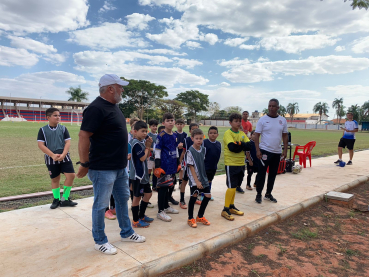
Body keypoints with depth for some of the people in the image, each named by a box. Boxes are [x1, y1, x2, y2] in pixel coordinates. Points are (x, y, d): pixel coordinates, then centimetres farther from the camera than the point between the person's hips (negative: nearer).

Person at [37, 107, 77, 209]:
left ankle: (65, 199, 7)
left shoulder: (63, 128, 5)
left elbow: (67, 142, 1)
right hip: (51, 159, -1)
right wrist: (53, 155, -16)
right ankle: (56, 199, 25)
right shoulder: (43, 130, 1)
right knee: (55, 179, 8)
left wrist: (63, 154, -14)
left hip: (64, 157, 1)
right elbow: (40, 145, -5)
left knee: (71, 175, -7)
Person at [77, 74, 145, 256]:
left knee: (122, 199, 19)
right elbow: (83, 136, -22)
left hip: (120, 167, 10)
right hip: (103, 169, -10)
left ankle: (126, 233, 37)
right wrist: (85, 164, -19)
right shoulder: (96, 109, -19)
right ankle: (100, 241, 25)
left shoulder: (113, 106, 11)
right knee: (100, 205, 7)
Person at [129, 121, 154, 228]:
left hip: (143, 174, 10)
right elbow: (142, 158, -19)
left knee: (148, 193, 17)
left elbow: (147, 156, 14)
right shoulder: (136, 143, -19)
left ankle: (141, 215, 32)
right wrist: (147, 147, -8)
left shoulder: (142, 141, 9)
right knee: (137, 197, 2)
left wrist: (148, 146, 0)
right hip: (137, 174, -10)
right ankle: (136, 221, 16)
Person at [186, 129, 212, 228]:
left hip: (203, 176, 6)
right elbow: (191, 167, -14)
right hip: (194, 178, -6)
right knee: (194, 196, -7)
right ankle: (190, 219, 13)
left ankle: (200, 217, 24)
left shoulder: (203, 149, 4)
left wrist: (204, 177, 12)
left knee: (208, 195, 5)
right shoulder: (190, 151, -14)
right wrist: (197, 181, -17)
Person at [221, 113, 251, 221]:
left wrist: (239, 144, -16)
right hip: (231, 163, -6)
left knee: (234, 186, 15)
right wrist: (242, 145, -10)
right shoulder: (228, 133, -9)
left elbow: (249, 146, -2)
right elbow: (232, 147, -23)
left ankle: (231, 207, 27)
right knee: (232, 187, -5)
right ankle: (225, 210, 6)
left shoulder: (242, 134, 11)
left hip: (241, 163, 7)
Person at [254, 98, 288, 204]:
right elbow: (256, 135, -7)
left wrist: (285, 150, 3)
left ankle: (268, 194, 27)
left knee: (273, 174, 13)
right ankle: (258, 194, 15)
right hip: (265, 151, -4)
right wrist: (258, 150, -14)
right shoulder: (263, 119, -6)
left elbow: (285, 136, 11)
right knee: (261, 174, 2)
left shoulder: (283, 120, 5)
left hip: (277, 152, 4)